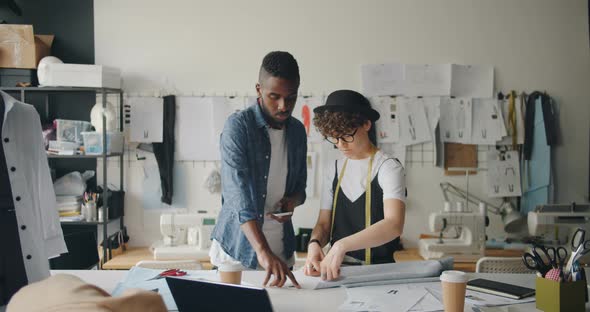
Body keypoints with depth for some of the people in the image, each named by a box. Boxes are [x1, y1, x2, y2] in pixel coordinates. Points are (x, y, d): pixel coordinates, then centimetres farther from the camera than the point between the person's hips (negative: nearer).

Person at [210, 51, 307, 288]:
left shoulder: (297, 131, 4)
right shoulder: (238, 126, -15)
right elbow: (238, 193, -26)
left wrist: (293, 200, -10)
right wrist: (263, 251, -38)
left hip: (282, 248, 5)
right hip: (238, 248, -5)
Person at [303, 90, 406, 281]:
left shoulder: (388, 168, -7)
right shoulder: (334, 170, 13)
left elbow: (394, 225, -22)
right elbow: (323, 223, 12)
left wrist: (341, 245, -34)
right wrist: (314, 243, -13)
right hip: (336, 269, 6)